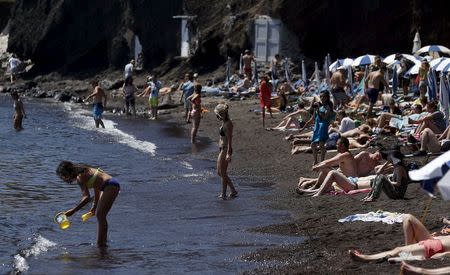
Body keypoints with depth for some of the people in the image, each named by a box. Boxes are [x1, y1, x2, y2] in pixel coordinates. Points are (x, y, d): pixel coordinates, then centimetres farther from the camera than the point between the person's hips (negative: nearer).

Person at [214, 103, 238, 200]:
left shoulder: (228, 124, -18)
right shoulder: (224, 123, 11)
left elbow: (229, 140, -21)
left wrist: (228, 154, -24)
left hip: (225, 150, -10)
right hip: (222, 149, 10)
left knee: (223, 173, 1)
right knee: (219, 172, 15)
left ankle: (224, 194, 12)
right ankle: (233, 191, 22)